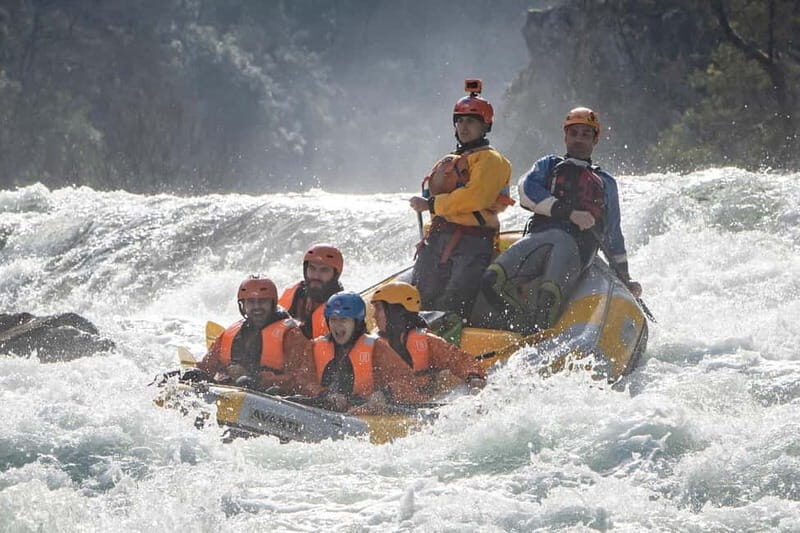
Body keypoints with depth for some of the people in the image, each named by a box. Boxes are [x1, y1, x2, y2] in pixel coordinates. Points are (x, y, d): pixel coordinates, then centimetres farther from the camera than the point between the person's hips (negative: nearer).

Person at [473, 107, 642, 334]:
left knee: (550, 293, -36)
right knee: (494, 280, -29)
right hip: (538, 235, 1)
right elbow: (527, 190, 6)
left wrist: (624, 277, 32)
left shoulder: (605, 183, 32)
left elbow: (613, 235, 36)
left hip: (578, 244, -1)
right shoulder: (548, 165, 29)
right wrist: (569, 212, -4)